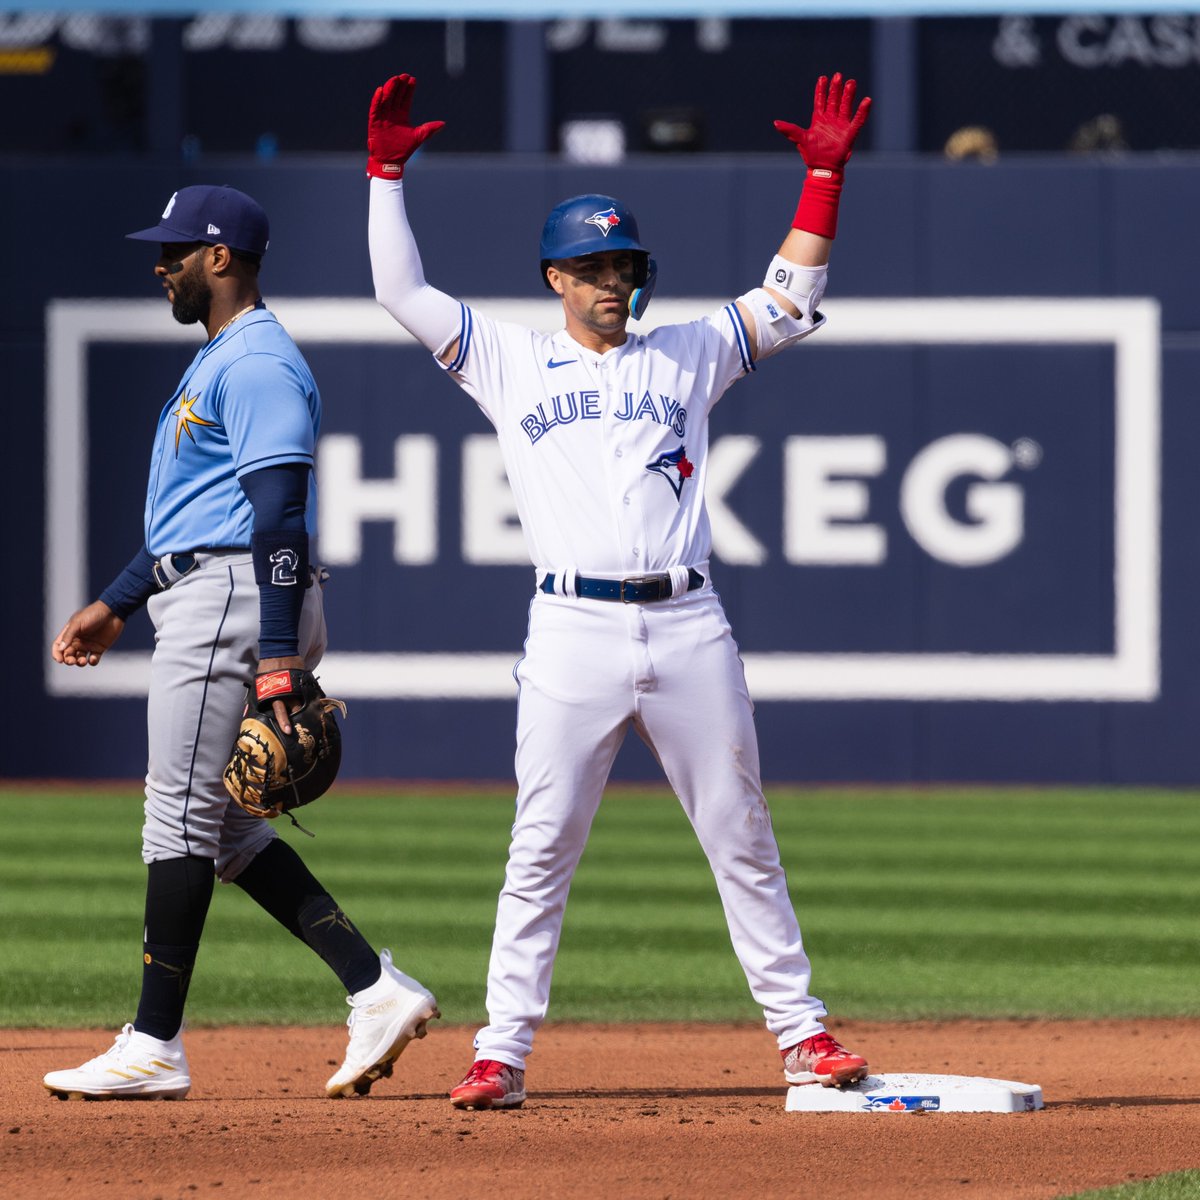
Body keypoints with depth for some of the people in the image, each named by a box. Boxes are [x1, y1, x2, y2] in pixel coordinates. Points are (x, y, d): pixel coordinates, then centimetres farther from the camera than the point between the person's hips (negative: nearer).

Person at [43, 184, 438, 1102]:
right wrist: (116, 604, 26)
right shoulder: (220, 362, 21)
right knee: (224, 826, 9)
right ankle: (377, 990, 4)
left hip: (236, 603, -11)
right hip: (201, 602, 11)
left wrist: (279, 656, -26)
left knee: (183, 813, -7)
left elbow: (279, 515, -21)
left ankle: (153, 1047, -4)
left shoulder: (260, 364, -13)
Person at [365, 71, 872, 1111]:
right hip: (574, 630, -2)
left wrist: (825, 174, 11)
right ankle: (503, 1053, 0)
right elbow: (401, 289, 10)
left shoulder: (686, 356, 17)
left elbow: (791, 296, 19)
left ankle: (800, 1030, 11)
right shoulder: (509, 364, 13)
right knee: (541, 850, -3)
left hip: (689, 627, 2)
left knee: (743, 840, 5)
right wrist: (386, 172, 3)